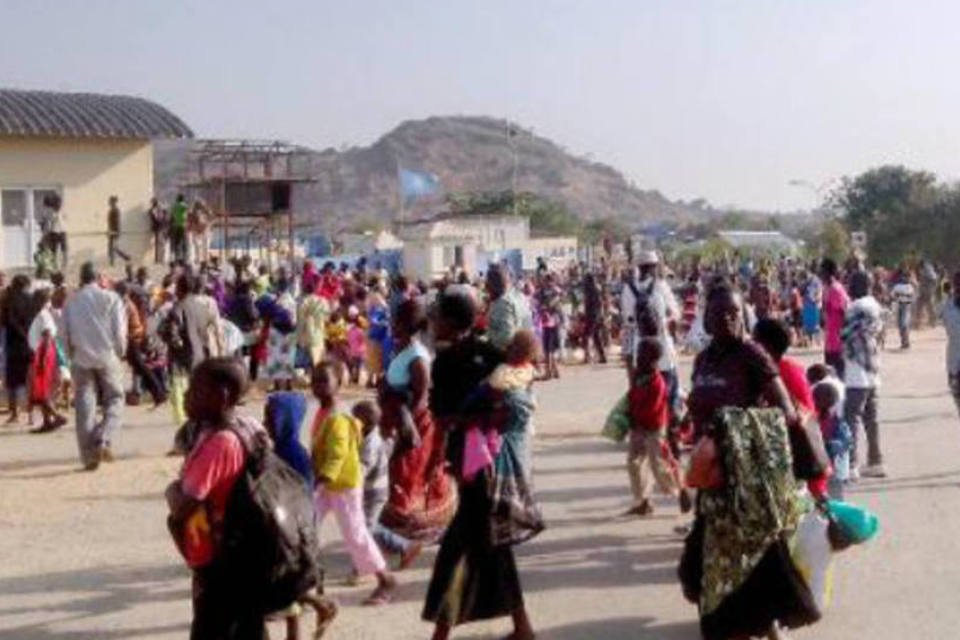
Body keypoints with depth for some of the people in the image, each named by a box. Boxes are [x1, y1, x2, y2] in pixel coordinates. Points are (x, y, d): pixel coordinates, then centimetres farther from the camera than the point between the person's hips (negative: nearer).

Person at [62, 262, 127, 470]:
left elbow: (65, 335, 7)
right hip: (107, 357, -2)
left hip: (81, 360, 2)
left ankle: (89, 455, 4)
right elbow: (119, 331, -6)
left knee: (84, 406, 5)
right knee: (114, 399, 10)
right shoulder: (111, 298, -2)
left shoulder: (70, 302, 6)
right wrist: (120, 353, 9)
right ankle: (104, 440, -12)